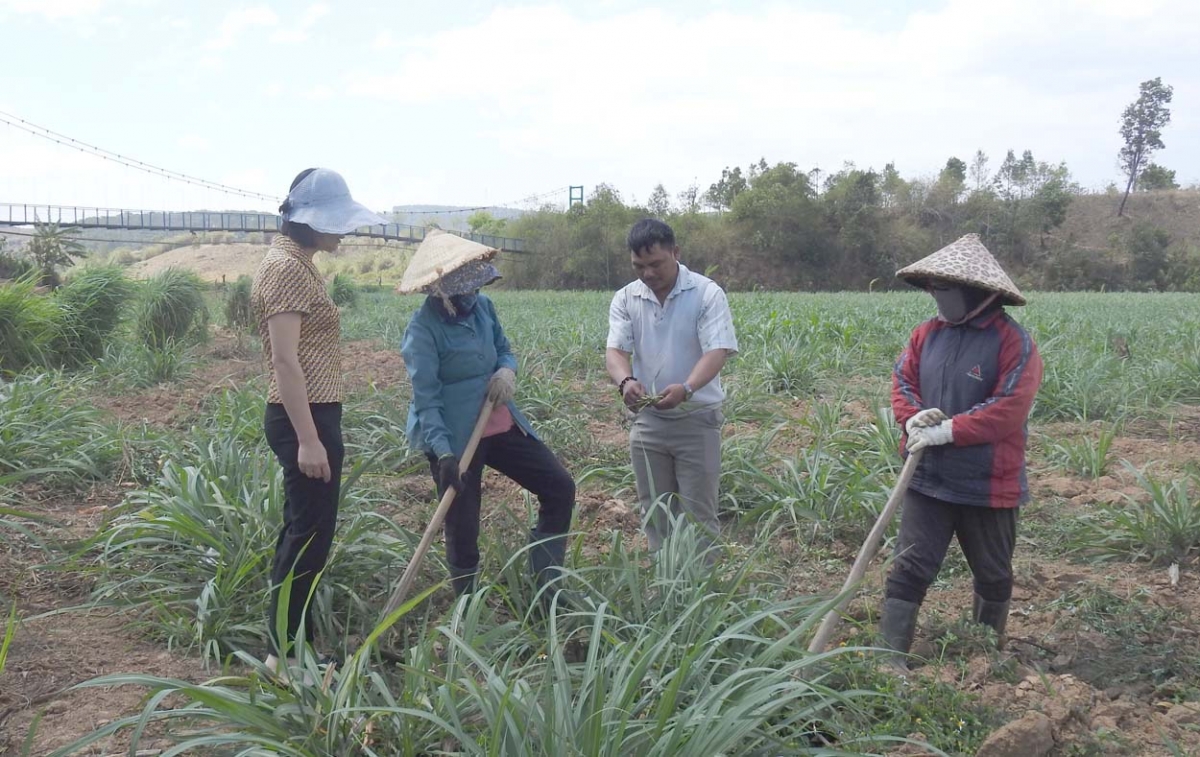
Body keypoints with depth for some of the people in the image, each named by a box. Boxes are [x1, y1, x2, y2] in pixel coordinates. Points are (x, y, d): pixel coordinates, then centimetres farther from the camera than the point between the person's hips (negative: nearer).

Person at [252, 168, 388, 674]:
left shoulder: (296, 263, 14)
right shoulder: (287, 269, -17)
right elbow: (285, 361, -22)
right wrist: (308, 439, -25)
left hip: (310, 414, 10)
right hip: (305, 418, -10)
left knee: (302, 529, 15)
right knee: (311, 532, -3)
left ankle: (288, 641, 26)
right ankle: (286, 651, 8)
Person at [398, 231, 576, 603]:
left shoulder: (482, 305, 0)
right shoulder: (423, 328, -18)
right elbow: (426, 399, -21)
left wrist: (506, 372, -9)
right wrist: (443, 453, -31)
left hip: (501, 426, 7)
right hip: (455, 436, -7)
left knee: (560, 487, 6)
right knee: (463, 529, 2)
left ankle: (546, 587, 18)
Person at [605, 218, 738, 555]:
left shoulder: (707, 294, -10)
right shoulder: (625, 299, 2)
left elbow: (717, 351, -19)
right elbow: (615, 350, -7)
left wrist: (686, 388, -38)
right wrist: (625, 381, -31)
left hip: (697, 420, -4)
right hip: (648, 421, 4)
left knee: (698, 514, 1)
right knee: (655, 512, 12)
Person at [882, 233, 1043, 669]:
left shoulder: (1013, 342, -15)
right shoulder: (928, 333, 3)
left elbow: (1009, 409, -22)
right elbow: (902, 381, 6)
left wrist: (947, 430, -25)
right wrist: (913, 419, -15)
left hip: (988, 485, -3)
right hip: (928, 480, 3)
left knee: (993, 577, 17)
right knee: (908, 569, -2)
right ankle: (890, 659, 1)